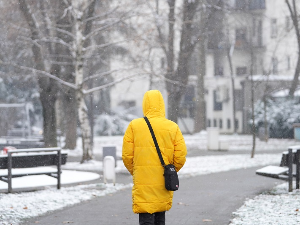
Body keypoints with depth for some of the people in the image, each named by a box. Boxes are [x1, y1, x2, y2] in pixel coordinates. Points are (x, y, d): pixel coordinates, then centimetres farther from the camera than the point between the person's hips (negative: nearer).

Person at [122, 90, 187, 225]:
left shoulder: (134, 126, -3)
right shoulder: (173, 127, 1)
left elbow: (127, 155, -4)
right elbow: (181, 155, -2)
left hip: (143, 182, -3)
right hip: (163, 183, 3)